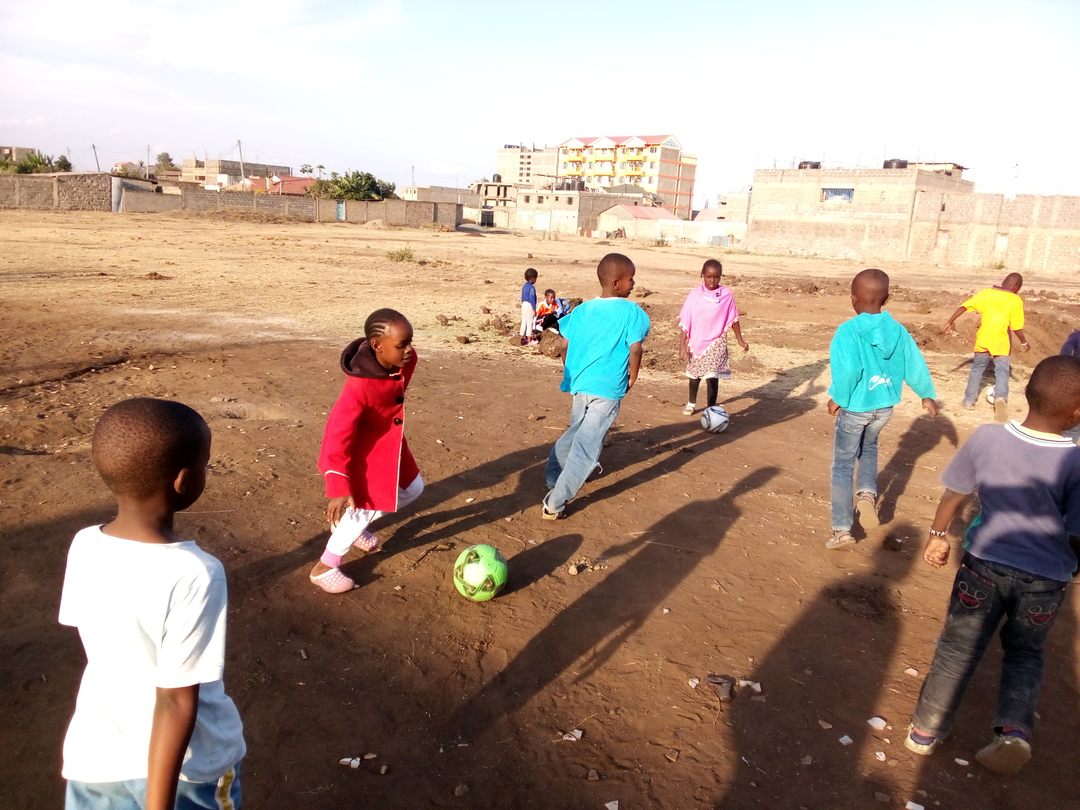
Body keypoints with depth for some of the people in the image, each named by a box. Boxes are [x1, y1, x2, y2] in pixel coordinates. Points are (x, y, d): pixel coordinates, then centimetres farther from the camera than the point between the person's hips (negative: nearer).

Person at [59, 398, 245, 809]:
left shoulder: (83, 547, -12)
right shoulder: (195, 575, -30)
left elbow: (96, 642, 3)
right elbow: (177, 701, -25)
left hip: (96, 757, 5)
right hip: (187, 766, -4)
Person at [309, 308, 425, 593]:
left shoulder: (406, 359, -17)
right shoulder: (359, 386, -38)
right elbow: (338, 436, -33)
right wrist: (338, 489, -33)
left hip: (389, 441, 8)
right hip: (360, 448, -8)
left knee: (413, 488, 17)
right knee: (366, 506, -8)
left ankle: (351, 526, 36)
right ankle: (325, 568, 15)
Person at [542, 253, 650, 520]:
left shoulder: (582, 310, 9)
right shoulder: (632, 312, -6)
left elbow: (565, 345, 10)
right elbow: (635, 350, -12)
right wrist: (632, 378, 4)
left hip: (579, 384, 6)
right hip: (608, 389, -6)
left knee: (577, 431, 29)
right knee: (586, 446, -3)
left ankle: (554, 478, 41)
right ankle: (554, 503, -5)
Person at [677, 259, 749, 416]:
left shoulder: (726, 294, -9)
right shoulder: (695, 294, -9)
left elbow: (733, 319, 3)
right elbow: (685, 321, -7)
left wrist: (740, 340, 9)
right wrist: (682, 345, -11)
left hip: (716, 342, -2)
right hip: (696, 342, 2)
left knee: (712, 377, -13)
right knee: (694, 374, 20)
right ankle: (691, 403, 42)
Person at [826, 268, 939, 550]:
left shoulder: (848, 331, -20)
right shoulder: (898, 330, -3)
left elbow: (846, 371, -28)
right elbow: (915, 365, 5)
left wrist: (837, 398, -11)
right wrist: (927, 395, 20)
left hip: (855, 408, -5)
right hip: (884, 407, 5)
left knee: (842, 466, 9)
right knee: (868, 448, 32)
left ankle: (842, 531, 12)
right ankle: (867, 493, 10)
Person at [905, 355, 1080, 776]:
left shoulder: (987, 438, -14)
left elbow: (953, 494, -1)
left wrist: (938, 534, 15)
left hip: (984, 563, 1)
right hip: (1044, 579, 0)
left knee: (958, 647, 16)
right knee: (1024, 654, 25)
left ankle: (926, 728, 26)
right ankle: (1015, 728, 9)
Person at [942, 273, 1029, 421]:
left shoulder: (985, 293, 2)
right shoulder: (1016, 300, -6)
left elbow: (964, 306, -6)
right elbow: (1017, 327, -7)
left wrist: (950, 322, -3)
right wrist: (1024, 343, 7)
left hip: (982, 340, 3)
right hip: (1001, 342, -3)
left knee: (977, 368, 19)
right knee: (1002, 370, 3)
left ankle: (969, 400, 24)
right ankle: (1000, 397, -24)